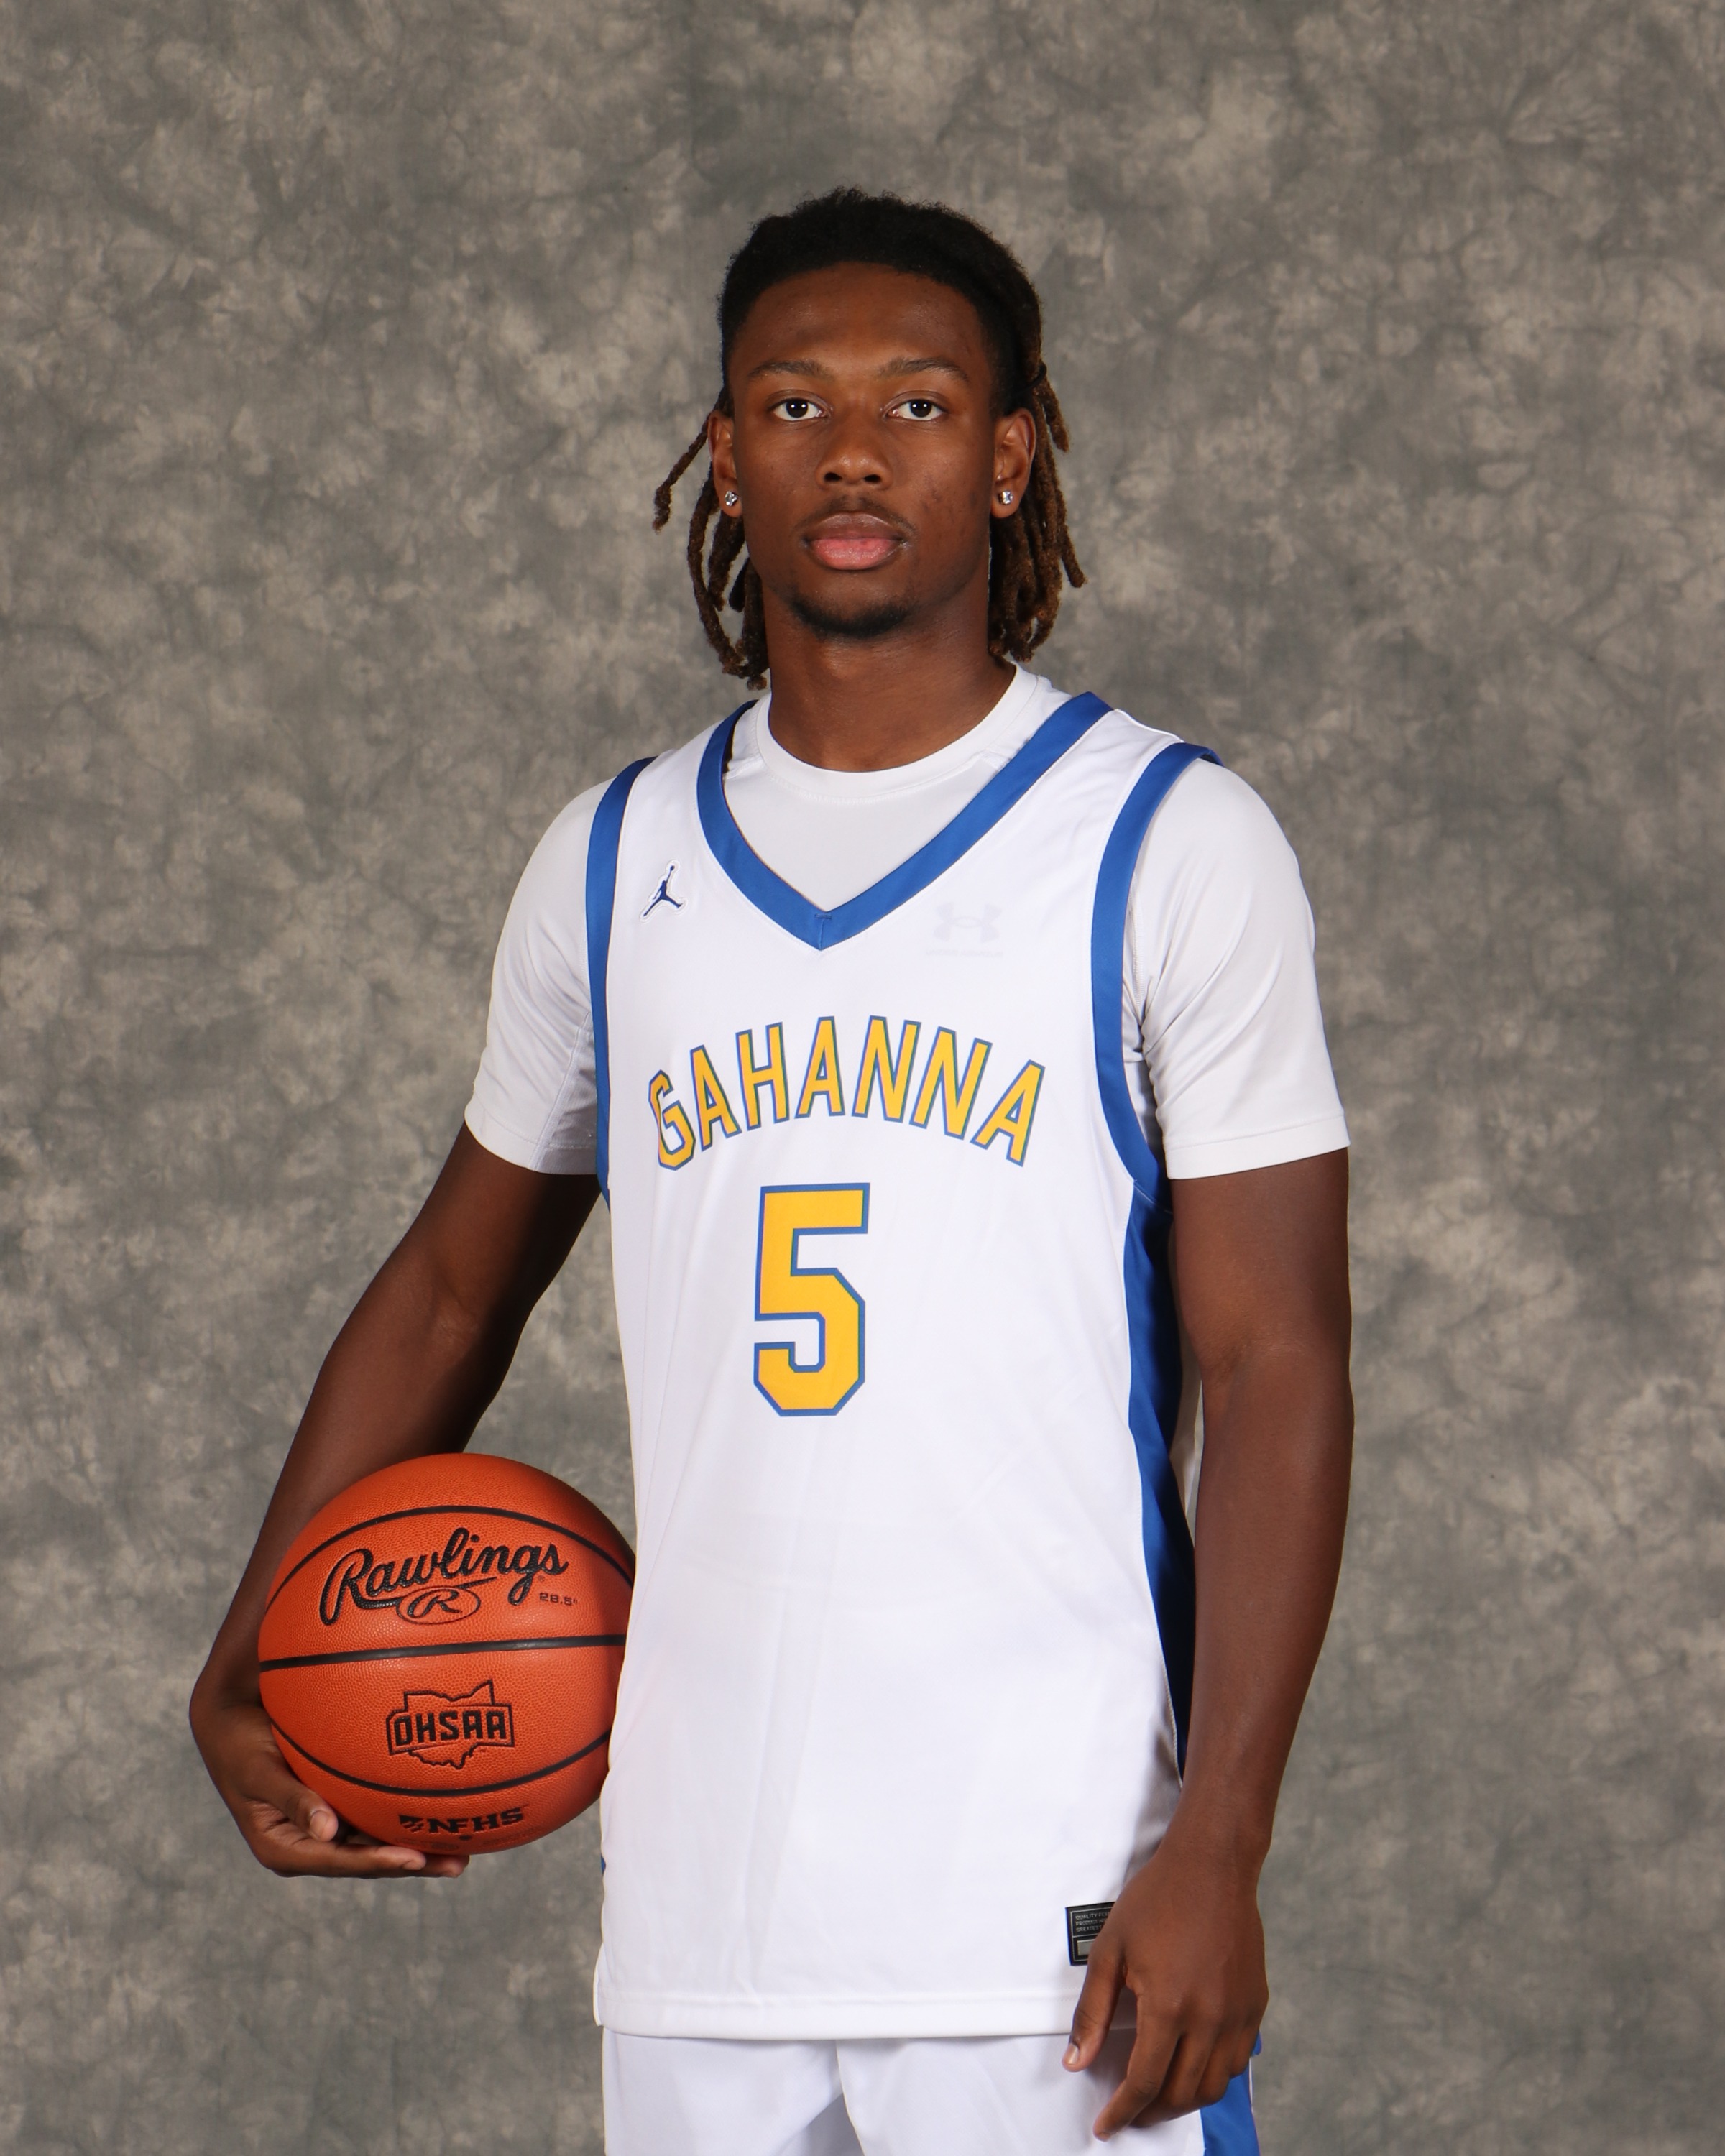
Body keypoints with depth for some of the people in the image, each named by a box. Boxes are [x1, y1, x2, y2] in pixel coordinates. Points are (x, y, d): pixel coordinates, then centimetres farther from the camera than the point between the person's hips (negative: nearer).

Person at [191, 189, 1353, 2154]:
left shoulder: (1171, 848, 1)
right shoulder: (611, 868, 12)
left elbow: (1275, 1366, -3)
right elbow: (448, 1292, 24)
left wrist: (1216, 1848, -12)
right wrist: (247, 1677, 15)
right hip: (693, 1915, 4)